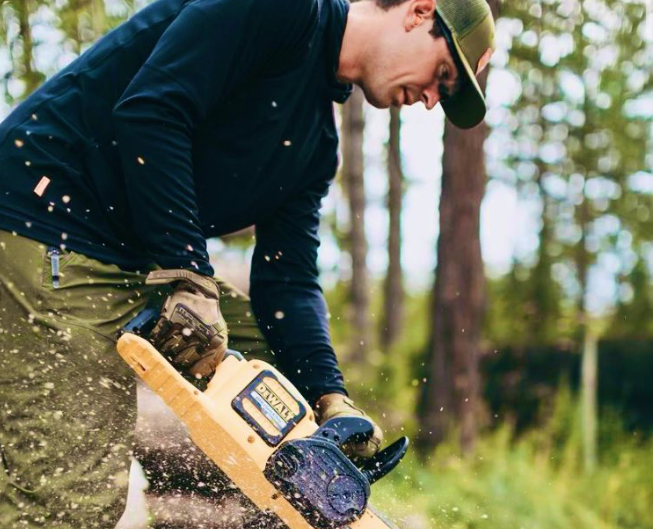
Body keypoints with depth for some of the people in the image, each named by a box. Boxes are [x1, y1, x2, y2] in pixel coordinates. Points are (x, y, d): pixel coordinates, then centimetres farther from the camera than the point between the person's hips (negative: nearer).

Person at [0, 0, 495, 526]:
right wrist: (190, 279, -23)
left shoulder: (319, 141, 16)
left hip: (134, 266, 10)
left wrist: (331, 399, -3)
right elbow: (150, 111, -22)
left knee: (286, 348, 15)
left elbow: (286, 280, 11)